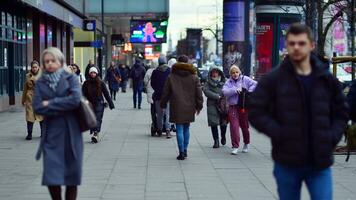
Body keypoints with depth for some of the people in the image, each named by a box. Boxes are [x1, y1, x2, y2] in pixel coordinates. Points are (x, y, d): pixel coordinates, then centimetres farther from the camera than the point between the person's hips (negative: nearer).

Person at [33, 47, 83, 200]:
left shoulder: (71, 78, 3)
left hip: (70, 133, -1)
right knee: (51, 177, -5)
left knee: (72, 176, 4)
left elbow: (75, 99, -15)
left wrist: (51, 104, -10)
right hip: (51, 134, 1)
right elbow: (38, 108, -6)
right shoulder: (40, 83, 7)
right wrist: (63, 108, -12)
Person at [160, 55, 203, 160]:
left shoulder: (171, 77, -2)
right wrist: (199, 106, 12)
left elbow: (165, 93, 3)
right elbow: (199, 93, 4)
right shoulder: (194, 77, 1)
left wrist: (163, 105, 13)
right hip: (189, 108, 2)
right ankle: (185, 151, 18)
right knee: (186, 129, 14)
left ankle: (182, 152, -5)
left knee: (179, 129, -1)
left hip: (177, 108, -2)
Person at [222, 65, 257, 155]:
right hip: (233, 107, 0)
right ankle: (235, 147, -4)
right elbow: (225, 92, -9)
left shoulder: (245, 79, 4)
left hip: (244, 106, 0)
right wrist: (235, 90, -20)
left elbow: (255, 84, -1)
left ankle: (246, 144, 32)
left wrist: (249, 92, -14)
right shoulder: (228, 82, 7)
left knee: (244, 126, 10)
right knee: (234, 126, -9)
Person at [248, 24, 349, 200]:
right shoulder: (273, 80, -2)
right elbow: (256, 112, -4)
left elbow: (341, 114, 14)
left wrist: (332, 137, -2)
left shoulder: (327, 80, 6)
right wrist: (279, 134, -14)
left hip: (320, 163, 1)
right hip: (287, 163, -1)